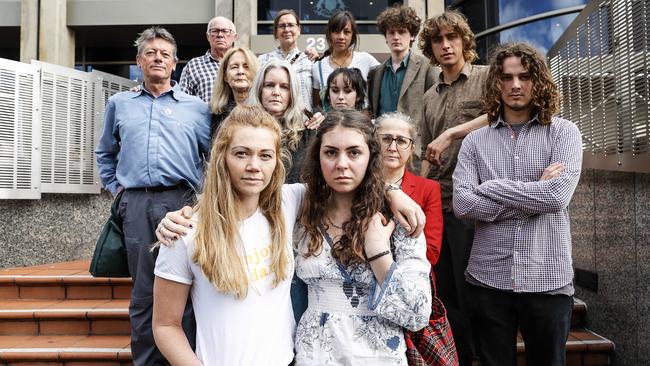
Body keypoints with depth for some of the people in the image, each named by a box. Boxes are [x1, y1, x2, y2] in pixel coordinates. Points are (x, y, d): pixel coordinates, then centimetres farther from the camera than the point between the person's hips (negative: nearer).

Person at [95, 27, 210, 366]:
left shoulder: (196, 107, 11)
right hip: (137, 204, 2)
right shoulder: (119, 104, 18)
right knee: (143, 292, 7)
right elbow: (105, 152, 28)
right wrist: (114, 186, 16)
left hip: (183, 201, -2)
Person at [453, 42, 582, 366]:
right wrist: (535, 193, -11)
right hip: (487, 279, 1)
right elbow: (462, 203, -11)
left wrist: (490, 187, -8)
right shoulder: (475, 141, 3)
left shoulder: (564, 132, 1)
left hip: (548, 280, -1)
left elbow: (557, 196, -15)